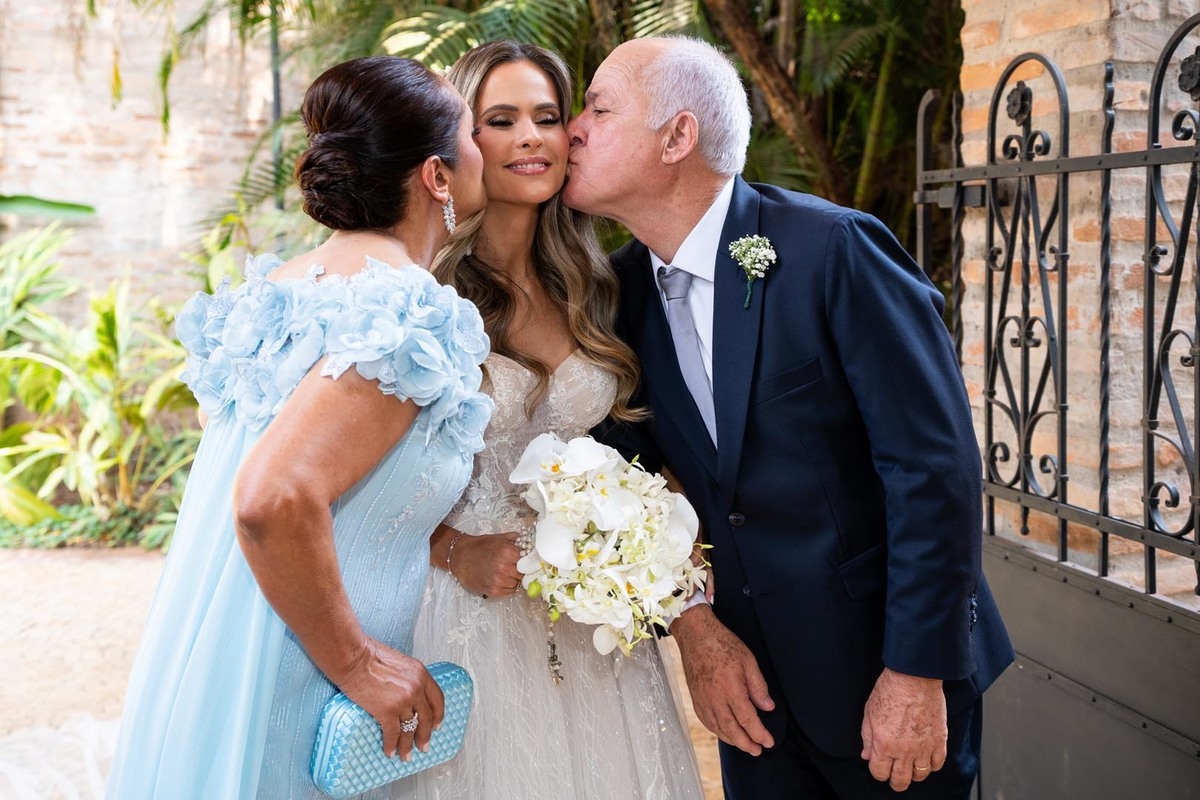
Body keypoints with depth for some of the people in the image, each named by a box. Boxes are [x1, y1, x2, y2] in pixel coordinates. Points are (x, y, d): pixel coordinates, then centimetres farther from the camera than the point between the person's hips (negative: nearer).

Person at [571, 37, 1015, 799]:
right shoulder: (624, 287, -2)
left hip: (887, 662, -5)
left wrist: (916, 674, -18)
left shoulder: (834, 249, -19)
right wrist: (691, 621, -6)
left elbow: (935, 464, -19)